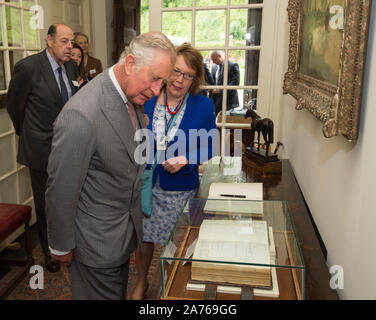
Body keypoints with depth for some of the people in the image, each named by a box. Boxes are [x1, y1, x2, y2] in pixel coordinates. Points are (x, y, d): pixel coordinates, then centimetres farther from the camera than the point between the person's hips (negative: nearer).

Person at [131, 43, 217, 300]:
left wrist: (185, 159, -20)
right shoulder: (146, 99, -5)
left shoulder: (204, 106, -9)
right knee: (143, 237, 15)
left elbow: (210, 146, -3)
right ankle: (141, 283, 45)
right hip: (145, 184, 2)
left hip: (180, 187, -1)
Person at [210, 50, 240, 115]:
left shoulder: (233, 66, -7)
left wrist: (221, 89, -20)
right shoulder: (214, 67, 15)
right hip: (216, 101, 6)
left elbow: (235, 83, -15)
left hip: (229, 101, -6)